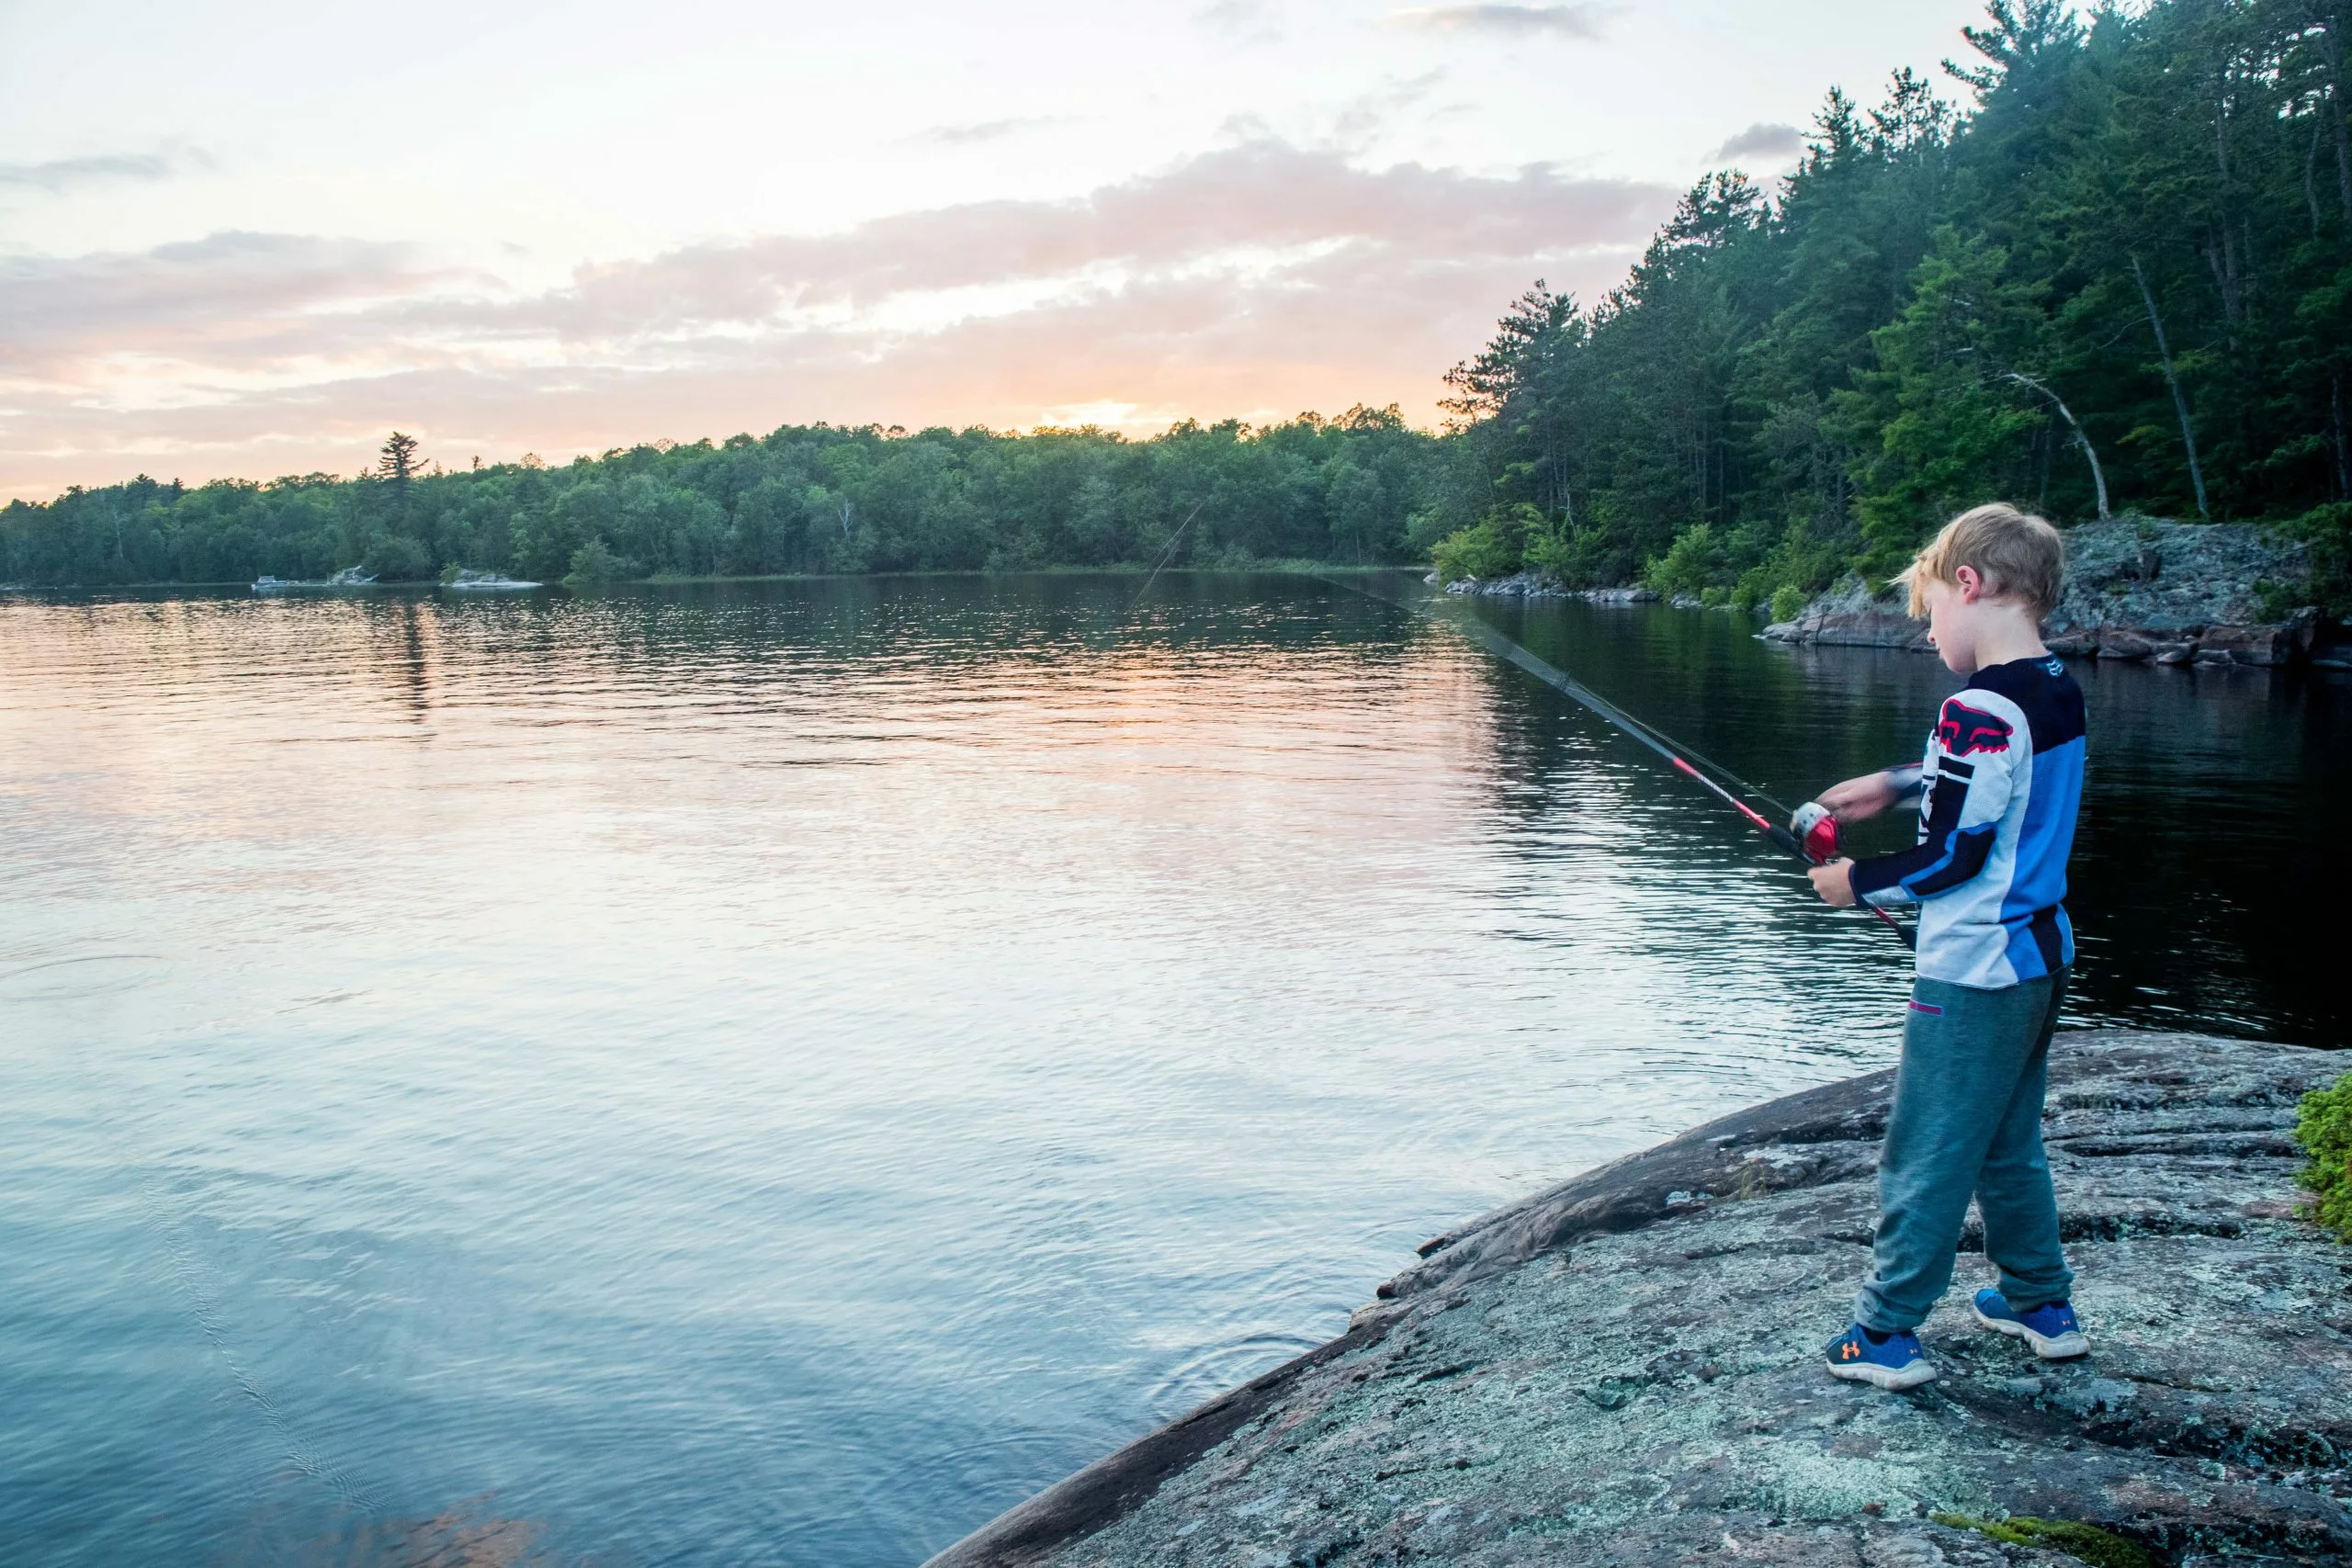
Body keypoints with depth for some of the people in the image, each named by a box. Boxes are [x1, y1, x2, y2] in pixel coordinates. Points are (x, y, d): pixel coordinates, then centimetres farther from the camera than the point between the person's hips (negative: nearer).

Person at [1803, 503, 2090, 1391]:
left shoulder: (1981, 710, -23)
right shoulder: (2059, 696, 6)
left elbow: (1952, 855, -22)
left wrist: (1858, 884, -8)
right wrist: (1897, 783, 18)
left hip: (1973, 976, -9)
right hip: (2039, 958, 9)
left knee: (1925, 1157, 1)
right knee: (2009, 1144, 23)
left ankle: (1885, 1334, 10)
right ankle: (2042, 1304, 34)